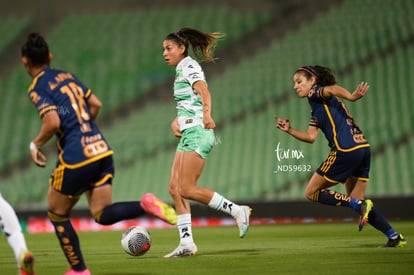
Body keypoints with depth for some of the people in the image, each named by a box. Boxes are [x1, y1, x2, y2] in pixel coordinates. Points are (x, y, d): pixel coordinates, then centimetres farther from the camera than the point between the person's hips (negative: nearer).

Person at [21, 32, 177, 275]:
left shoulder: (37, 88, -6)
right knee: (102, 214, 10)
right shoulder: (67, 76, 16)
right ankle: (147, 205, -14)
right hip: (102, 150, 7)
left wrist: (35, 145, -3)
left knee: (58, 216, 14)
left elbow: (53, 122, -19)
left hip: (75, 157, -7)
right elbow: (96, 104, 19)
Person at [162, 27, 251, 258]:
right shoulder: (181, 70, 20)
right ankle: (186, 243, 1)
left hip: (197, 133, -10)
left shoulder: (188, 65, -8)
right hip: (188, 134, 10)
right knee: (175, 188, 2)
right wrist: (177, 121, 18)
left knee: (187, 189, -15)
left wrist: (206, 114, -45)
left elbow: (204, 92, -27)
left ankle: (236, 210, -7)